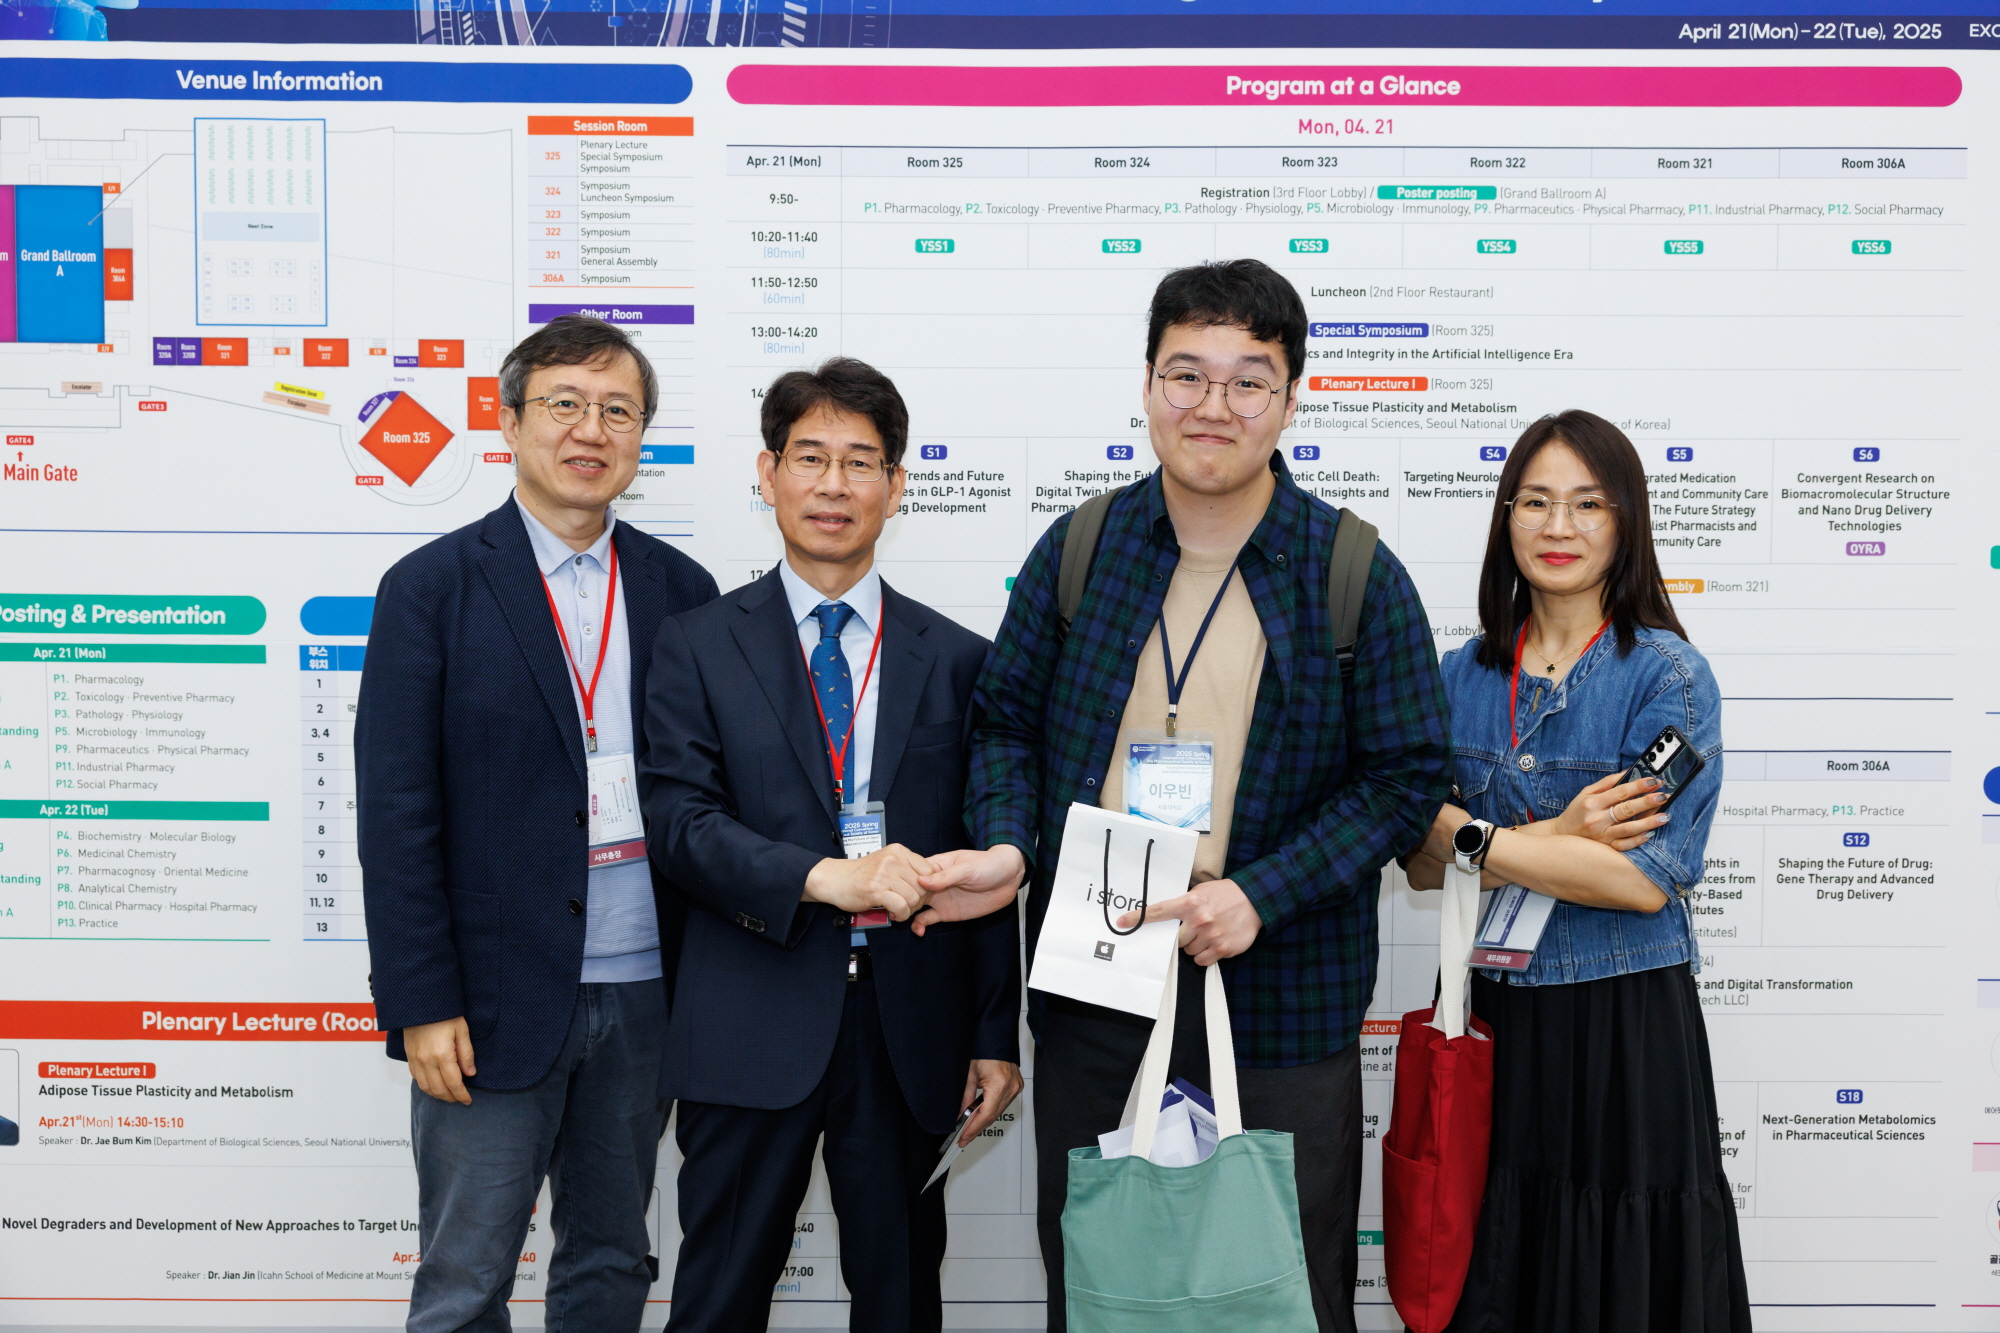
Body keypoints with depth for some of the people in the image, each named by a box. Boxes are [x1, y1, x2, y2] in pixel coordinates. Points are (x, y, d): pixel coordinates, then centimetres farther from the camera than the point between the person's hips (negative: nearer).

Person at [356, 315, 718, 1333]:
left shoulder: (679, 590, 6)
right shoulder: (431, 589, -4)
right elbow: (396, 816, -7)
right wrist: (421, 1006, -11)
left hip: (643, 992, 4)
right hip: (494, 1000, -3)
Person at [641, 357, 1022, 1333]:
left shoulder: (956, 660, 8)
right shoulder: (698, 647, 4)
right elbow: (679, 820, -7)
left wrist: (996, 1037, 5)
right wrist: (823, 877, -23)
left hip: (911, 1028, 2)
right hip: (752, 1028, -1)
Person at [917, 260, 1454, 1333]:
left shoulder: (1357, 574, -4)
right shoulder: (1078, 549, 4)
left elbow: (1410, 773, -4)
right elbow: (1009, 719, 11)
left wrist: (1262, 894, -16)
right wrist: (1008, 845, -10)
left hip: (1277, 1006, -2)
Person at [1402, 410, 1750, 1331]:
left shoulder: (1668, 675, -8)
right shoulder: (1462, 676, 5)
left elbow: (1644, 879, -17)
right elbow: (1422, 868, 0)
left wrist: (1472, 837, -15)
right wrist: (1554, 838, -16)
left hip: (1622, 1023, -4)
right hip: (1486, 1017, 4)